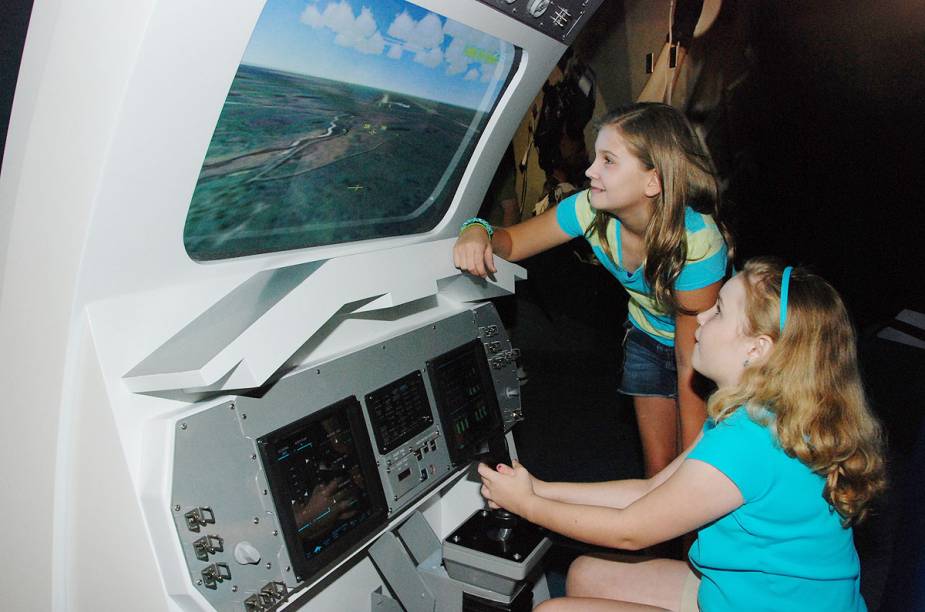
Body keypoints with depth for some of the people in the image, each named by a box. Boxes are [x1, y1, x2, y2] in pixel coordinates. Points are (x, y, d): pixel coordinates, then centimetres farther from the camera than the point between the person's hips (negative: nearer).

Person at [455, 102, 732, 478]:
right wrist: (479, 232, -37)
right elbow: (512, 242, -13)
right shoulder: (593, 210, -26)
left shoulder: (696, 239, -37)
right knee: (657, 471, 12)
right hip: (647, 338, 4)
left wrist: (692, 460, -26)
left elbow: (691, 364, -31)